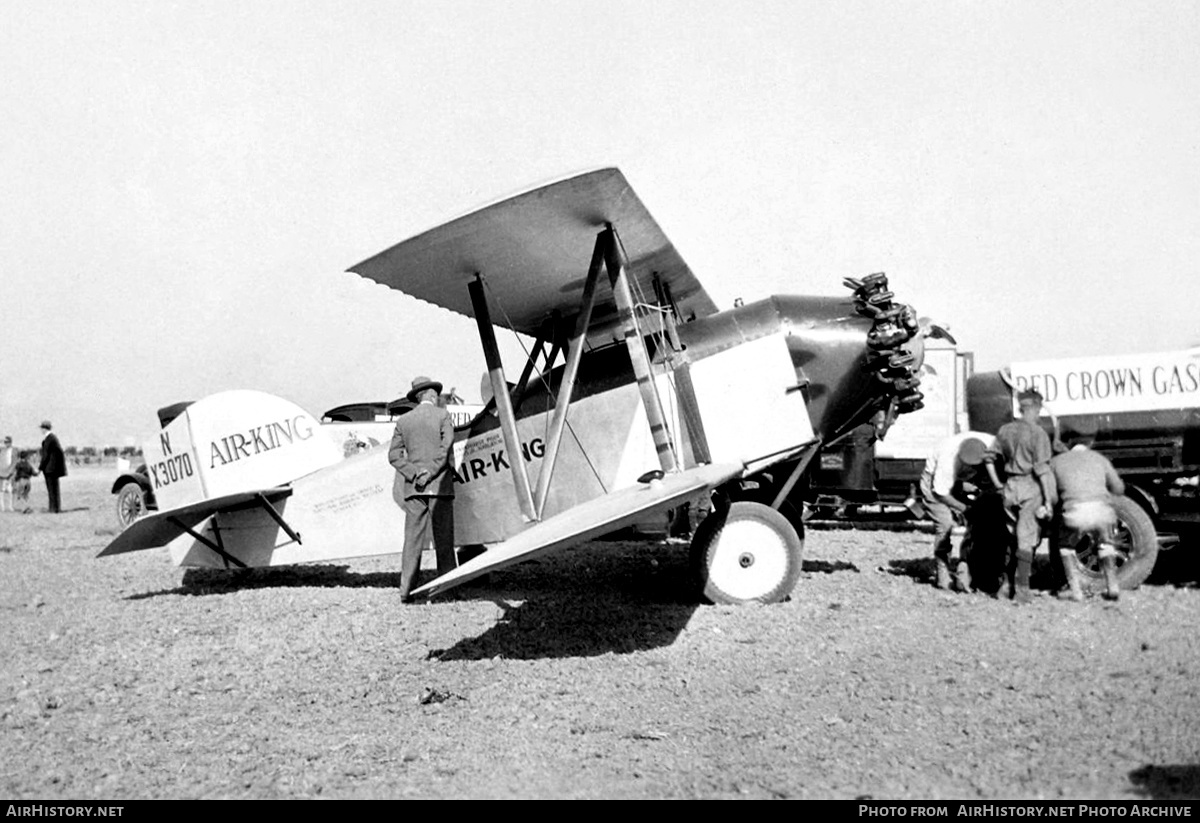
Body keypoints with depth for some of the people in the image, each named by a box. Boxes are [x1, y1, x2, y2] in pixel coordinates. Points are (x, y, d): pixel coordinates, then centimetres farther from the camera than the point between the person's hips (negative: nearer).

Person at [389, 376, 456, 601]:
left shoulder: (403, 421, 10)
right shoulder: (442, 415, 0)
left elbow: (394, 454, 4)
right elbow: (446, 447, -11)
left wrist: (414, 474, -4)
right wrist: (430, 473, -11)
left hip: (413, 487, 3)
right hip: (440, 485, -3)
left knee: (412, 539, 3)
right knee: (443, 540, 2)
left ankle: (406, 589, -1)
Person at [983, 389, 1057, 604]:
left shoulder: (1005, 430, 8)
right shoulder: (1038, 434, -10)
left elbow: (989, 457, 12)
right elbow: (1042, 469, -15)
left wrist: (998, 484, 18)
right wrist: (1048, 500, -12)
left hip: (1010, 487, 6)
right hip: (1030, 488, -5)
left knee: (1014, 538, 17)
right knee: (1027, 539, -1)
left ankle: (1007, 584, 18)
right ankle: (1022, 589, -1)